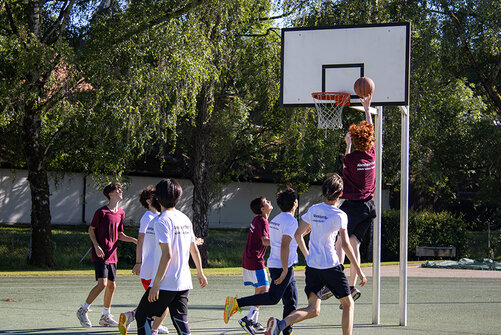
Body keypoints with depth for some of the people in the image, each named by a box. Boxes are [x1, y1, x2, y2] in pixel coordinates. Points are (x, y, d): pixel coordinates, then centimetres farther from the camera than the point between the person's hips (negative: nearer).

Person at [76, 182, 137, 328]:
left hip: (112, 255, 7)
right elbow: (91, 229, -3)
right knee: (102, 284, -16)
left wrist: (133, 240, 3)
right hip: (100, 254, -7)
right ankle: (82, 310, -1)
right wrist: (97, 246, -15)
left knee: (111, 285, 8)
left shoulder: (121, 213, 11)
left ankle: (105, 316, 19)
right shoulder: (101, 212, -9)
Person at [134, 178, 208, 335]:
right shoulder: (185, 219, 10)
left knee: (142, 316, 6)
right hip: (184, 282, 7)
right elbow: (194, 250, 19)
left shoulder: (162, 221, -13)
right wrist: (200, 272, 34)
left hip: (165, 283, -7)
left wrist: (156, 285, -18)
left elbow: (167, 255, -20)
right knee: (180, 321, 8)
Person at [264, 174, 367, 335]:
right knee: (348, 305, 12)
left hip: (312, 266, 5)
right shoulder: (339, 215, -9)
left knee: (313, 310, 3)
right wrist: (359, 270, -10)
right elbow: (345, 245, -15)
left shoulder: (313, 210, 7)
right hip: (331, 266, -5)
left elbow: (298, 234, 11)